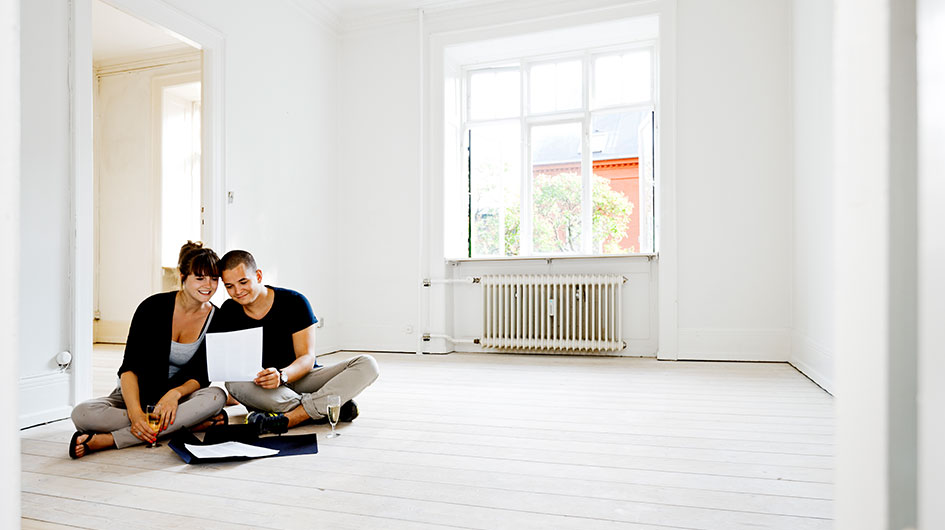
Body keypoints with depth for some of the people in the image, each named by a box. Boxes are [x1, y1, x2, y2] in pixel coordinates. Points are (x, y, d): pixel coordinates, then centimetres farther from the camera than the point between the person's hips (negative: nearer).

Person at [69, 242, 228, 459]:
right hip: (136, 395, 0)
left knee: (216, 396, -32)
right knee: (82, 414, -29)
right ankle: (189, 422, -28)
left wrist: (175, 393, -28)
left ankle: (107, 440, -32)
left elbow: (202, 376, -6)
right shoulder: (154, 307, -13)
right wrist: (135, 413, -32)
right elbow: (129, 367, -17)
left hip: (177, 399, 1)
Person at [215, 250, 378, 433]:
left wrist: (282, 375, -34)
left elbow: (307, 358, -13)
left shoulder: (294, 302, -8)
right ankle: (324, 409, -34)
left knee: (367, 364, -24)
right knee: (234, 382, -35)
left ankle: (290, 417, -40)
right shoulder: (227, 313, 2)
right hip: (262, 391, 1)